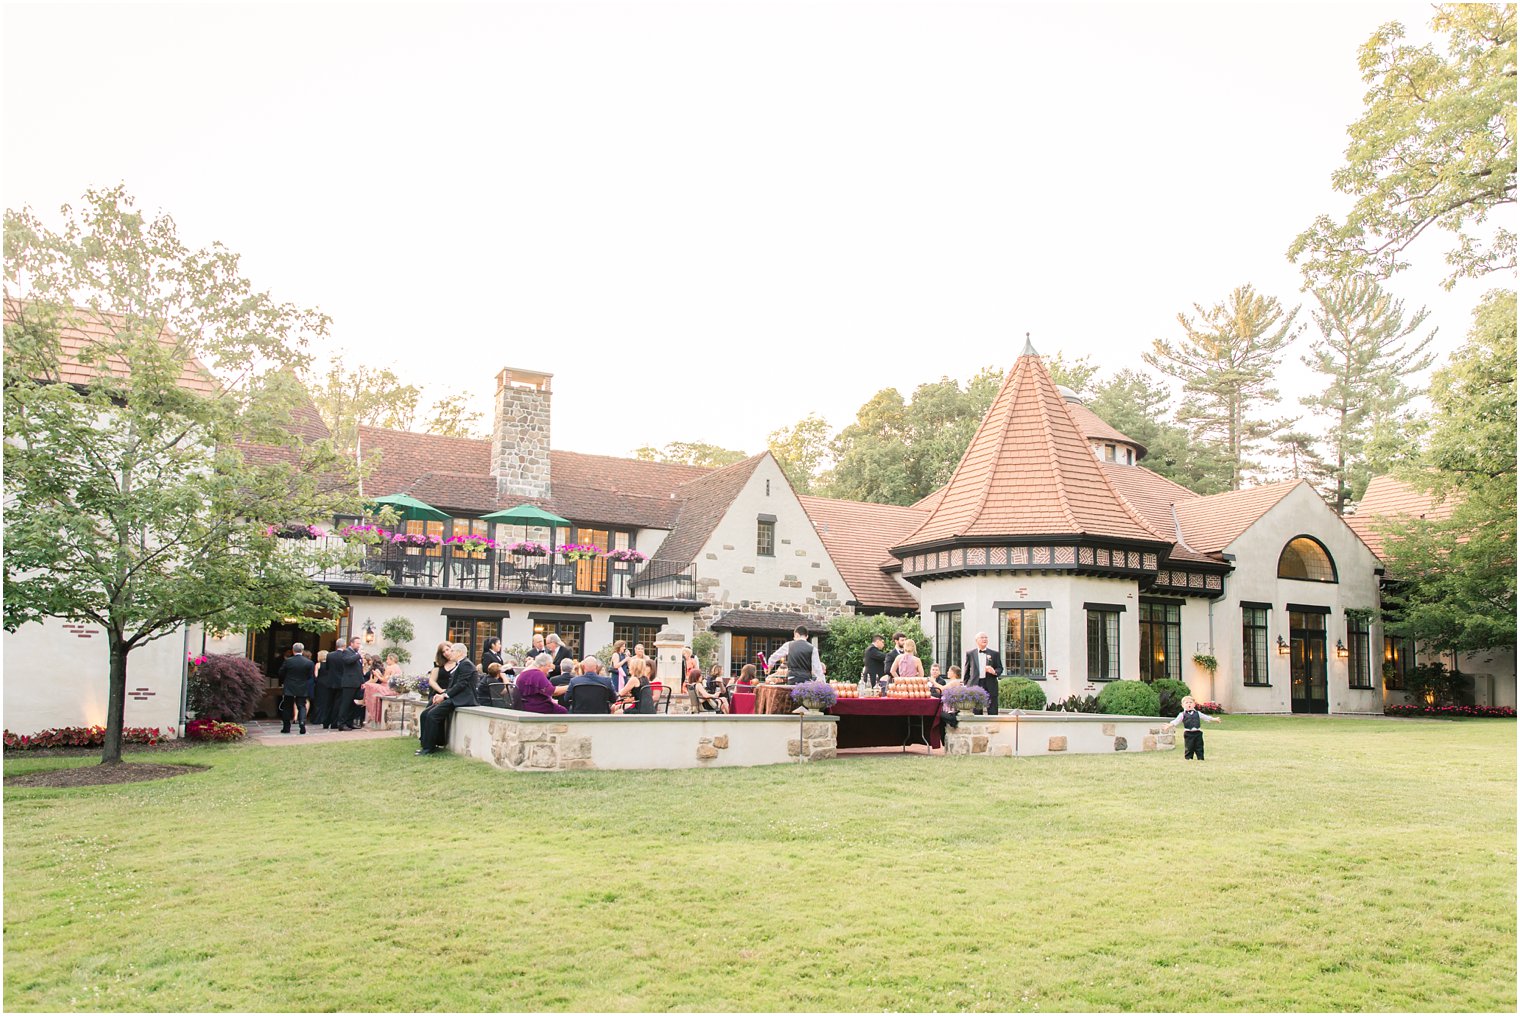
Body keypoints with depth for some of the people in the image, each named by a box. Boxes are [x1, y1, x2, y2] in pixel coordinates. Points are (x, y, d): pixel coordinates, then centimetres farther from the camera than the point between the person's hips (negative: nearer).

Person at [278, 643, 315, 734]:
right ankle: (302, 724, -14)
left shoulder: (287, 661, -9)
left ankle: (286, 727, 14)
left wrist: (282, 683, 19)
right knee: (302, 706, 6)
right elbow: (311, 676, -1)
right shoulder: (309, 662, -7)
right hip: (303, 689, 1)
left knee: (287, 707, 12)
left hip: (288, 689, -1)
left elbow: (281, 674, 0)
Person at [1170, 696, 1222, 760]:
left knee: (1199, 747, 6)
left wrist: (1214, 719, 15)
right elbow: (1176, 721, -3)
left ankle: (1200, 758, 13)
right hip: (1188, 734, -3)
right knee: (1189, 748, -1)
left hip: (1198, 733, 3)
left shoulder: (1197, 713, 12)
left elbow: (1206, 717, 18)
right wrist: (1170, 725, -16)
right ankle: (1187, 758, 8)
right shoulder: (1182, 715, 2)